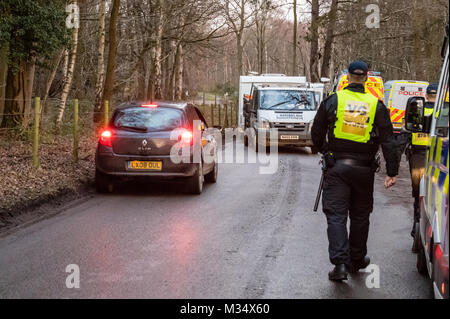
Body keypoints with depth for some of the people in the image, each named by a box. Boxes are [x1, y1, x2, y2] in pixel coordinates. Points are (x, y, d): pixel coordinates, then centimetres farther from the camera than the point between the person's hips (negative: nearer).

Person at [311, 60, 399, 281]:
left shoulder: (332, 101, -1)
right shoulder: (377, 106, 1)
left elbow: (317, 134, 6)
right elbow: (388, 142, -2)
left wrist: (325, 152, 25)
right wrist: (392, 172, -1)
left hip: (337, 166, -1)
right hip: (364, 169, 1)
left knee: (336, 215, -1)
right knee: (360, 216, 15)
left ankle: (340, 263, -14)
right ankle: (356, 261, 26)